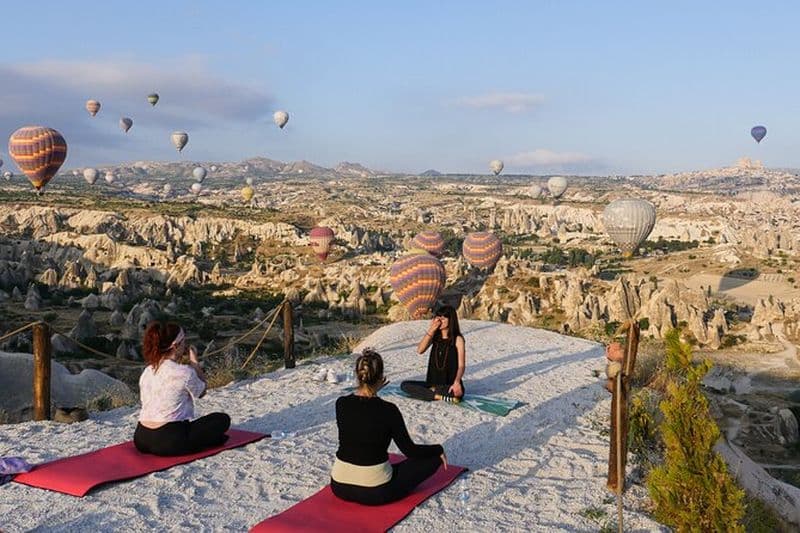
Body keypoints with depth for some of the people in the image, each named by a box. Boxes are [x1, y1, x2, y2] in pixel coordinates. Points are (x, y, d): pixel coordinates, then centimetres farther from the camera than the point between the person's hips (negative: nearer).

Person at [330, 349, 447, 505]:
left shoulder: (341, 404, -5)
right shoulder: (388, 410, -16)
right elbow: (410, 450, -6)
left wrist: (371, 392, 15)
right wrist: (439, 449, 10)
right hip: (375, 492, -6)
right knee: (434, 457, 8)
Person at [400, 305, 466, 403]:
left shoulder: (458, 339, -5)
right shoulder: (434, 336, 8)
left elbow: (461, 365, -11)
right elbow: (420, 350, -8)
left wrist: (456, 382, -30)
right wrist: (431, 330, -12)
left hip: (450, 385, -5)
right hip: (433, 382, 5)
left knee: (457, 392, -40)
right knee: (404, 385, -17)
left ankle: (433, 391, -13)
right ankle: (441, 397, -24)